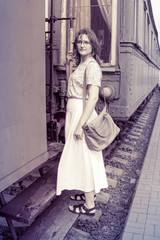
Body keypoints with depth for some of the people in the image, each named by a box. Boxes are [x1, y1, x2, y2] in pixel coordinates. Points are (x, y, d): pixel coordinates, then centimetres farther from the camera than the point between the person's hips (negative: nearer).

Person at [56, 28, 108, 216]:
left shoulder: (91, 65, -14)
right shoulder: (81, 64, 15)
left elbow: (93, 97, -23)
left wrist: (80, 124, -26)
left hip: (82, 114, -10)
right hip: (75, 114, 10)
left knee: (84, 157, -2)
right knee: (80, 156, 18)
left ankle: (89, 205, 12)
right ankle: (88, 192, 35)